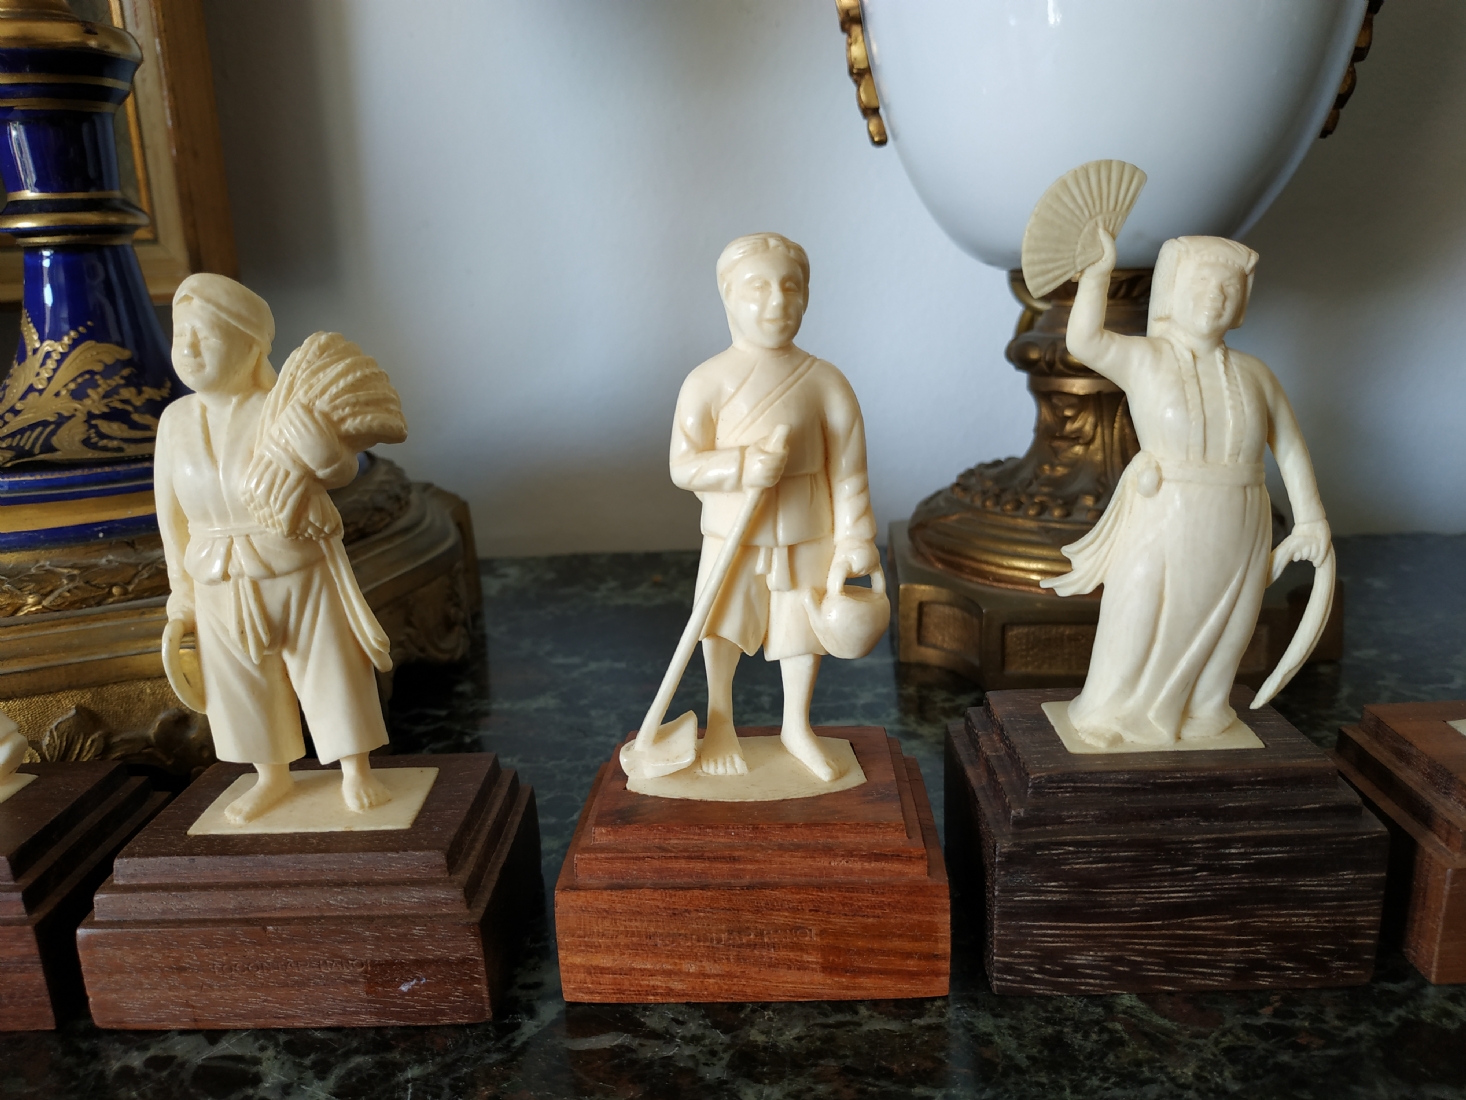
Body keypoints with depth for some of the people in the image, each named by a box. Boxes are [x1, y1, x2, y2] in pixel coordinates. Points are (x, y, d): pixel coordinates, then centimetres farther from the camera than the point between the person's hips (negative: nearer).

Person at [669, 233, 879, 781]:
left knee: (803, 629, 13)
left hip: (805, 537, 1)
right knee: (722, 624, 11)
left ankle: (797, 726, 36)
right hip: (732, 535, -1)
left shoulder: (825, 382, -8)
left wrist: (853, 541, -4)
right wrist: (741, 466, -28)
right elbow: (683, 465, -12)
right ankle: (720, 720, 36)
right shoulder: (708, 381, -10)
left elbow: (847, 468, -4)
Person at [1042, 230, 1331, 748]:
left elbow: (1291, 449, 12)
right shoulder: (1144, 358, -4)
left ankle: (1200, 714, 35)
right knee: (1138, 628, 4)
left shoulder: (1253, 373, 7)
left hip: (1235, 535, 4)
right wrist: (1099, 269, -19)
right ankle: (1109, 717, 23)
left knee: (1219, 636, 15)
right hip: (1163, 525, -4)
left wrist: (1310, 519, 8)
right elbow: (1083, 340, -22)